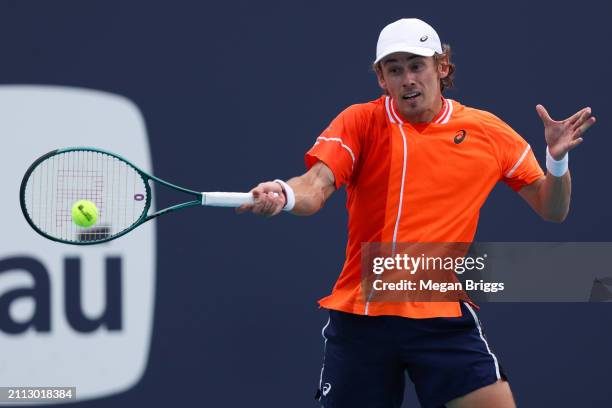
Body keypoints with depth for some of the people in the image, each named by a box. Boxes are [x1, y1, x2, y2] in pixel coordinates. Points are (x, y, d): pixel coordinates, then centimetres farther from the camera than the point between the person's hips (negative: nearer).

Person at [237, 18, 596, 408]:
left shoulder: (488, 131, 5)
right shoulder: (360, 122, 0)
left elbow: (552, 209, 11)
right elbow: (316, 187, -15)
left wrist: (558, 159, -10)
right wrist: (284, 194, -38)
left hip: (443, 317, 0)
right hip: (360, 314, 0)